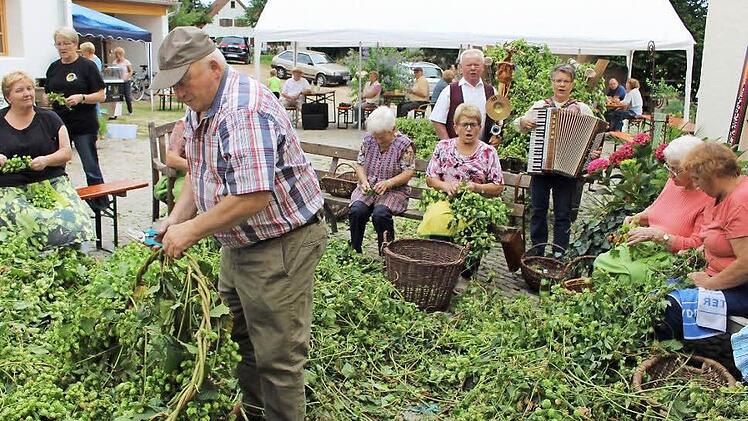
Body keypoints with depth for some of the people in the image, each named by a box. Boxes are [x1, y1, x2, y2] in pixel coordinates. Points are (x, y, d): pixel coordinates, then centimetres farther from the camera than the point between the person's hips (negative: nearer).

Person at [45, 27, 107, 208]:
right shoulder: (53, 68, 13)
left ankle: (101, 205, 8)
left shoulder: (87, 66, -2)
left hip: (84, 126, -5)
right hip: (59, 124, 5)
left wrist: (81, 98, -21)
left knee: (91, 168, -2)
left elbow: (101, 96, -5)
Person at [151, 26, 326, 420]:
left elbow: (252, 198, -32)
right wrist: (175, 218, 2)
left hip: (280, 244, -10)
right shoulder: (199, 108, 6)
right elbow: (198, 173, 17)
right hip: (238, 244, 11)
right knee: (237, 338, 23)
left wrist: (192, 230, -21)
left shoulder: (246, 111, -27)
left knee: (277, 356, 2)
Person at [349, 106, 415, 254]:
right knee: (356, 211, -26)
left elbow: (409, 172, -10)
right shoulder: (368, 139, 6)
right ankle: (354, 251, -10)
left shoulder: (404, 144, -7)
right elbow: (360, 164, 11)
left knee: (380, 214, -33)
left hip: (393, 191, -4)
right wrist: (364, 181, -8)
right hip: (368, 189, 4)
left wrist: (388, 183, -23)